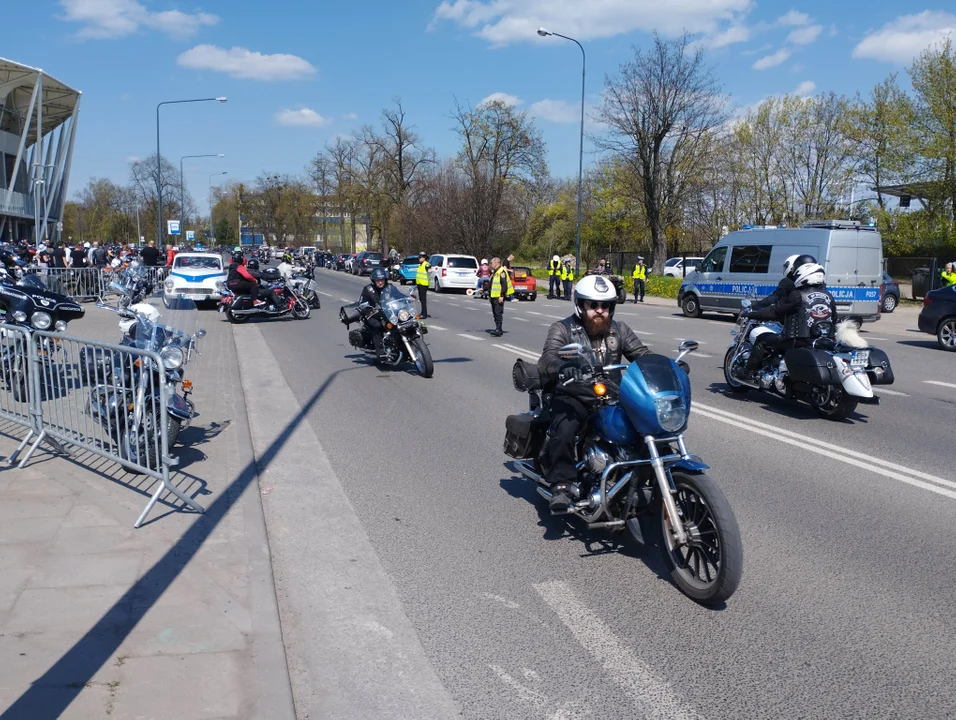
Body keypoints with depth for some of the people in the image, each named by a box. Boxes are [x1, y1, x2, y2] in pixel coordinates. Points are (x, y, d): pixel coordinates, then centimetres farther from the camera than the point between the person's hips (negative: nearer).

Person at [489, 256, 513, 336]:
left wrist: (502, 296, -23)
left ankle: (498, 330, -10)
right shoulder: (494, 272, 17)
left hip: (499, 297, -10)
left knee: (498, 313, -11)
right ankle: (498, 329, 20)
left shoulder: (502, 272, -14)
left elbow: (504, 285, -19)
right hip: (494, 296, 10)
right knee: (495, 313, 13)